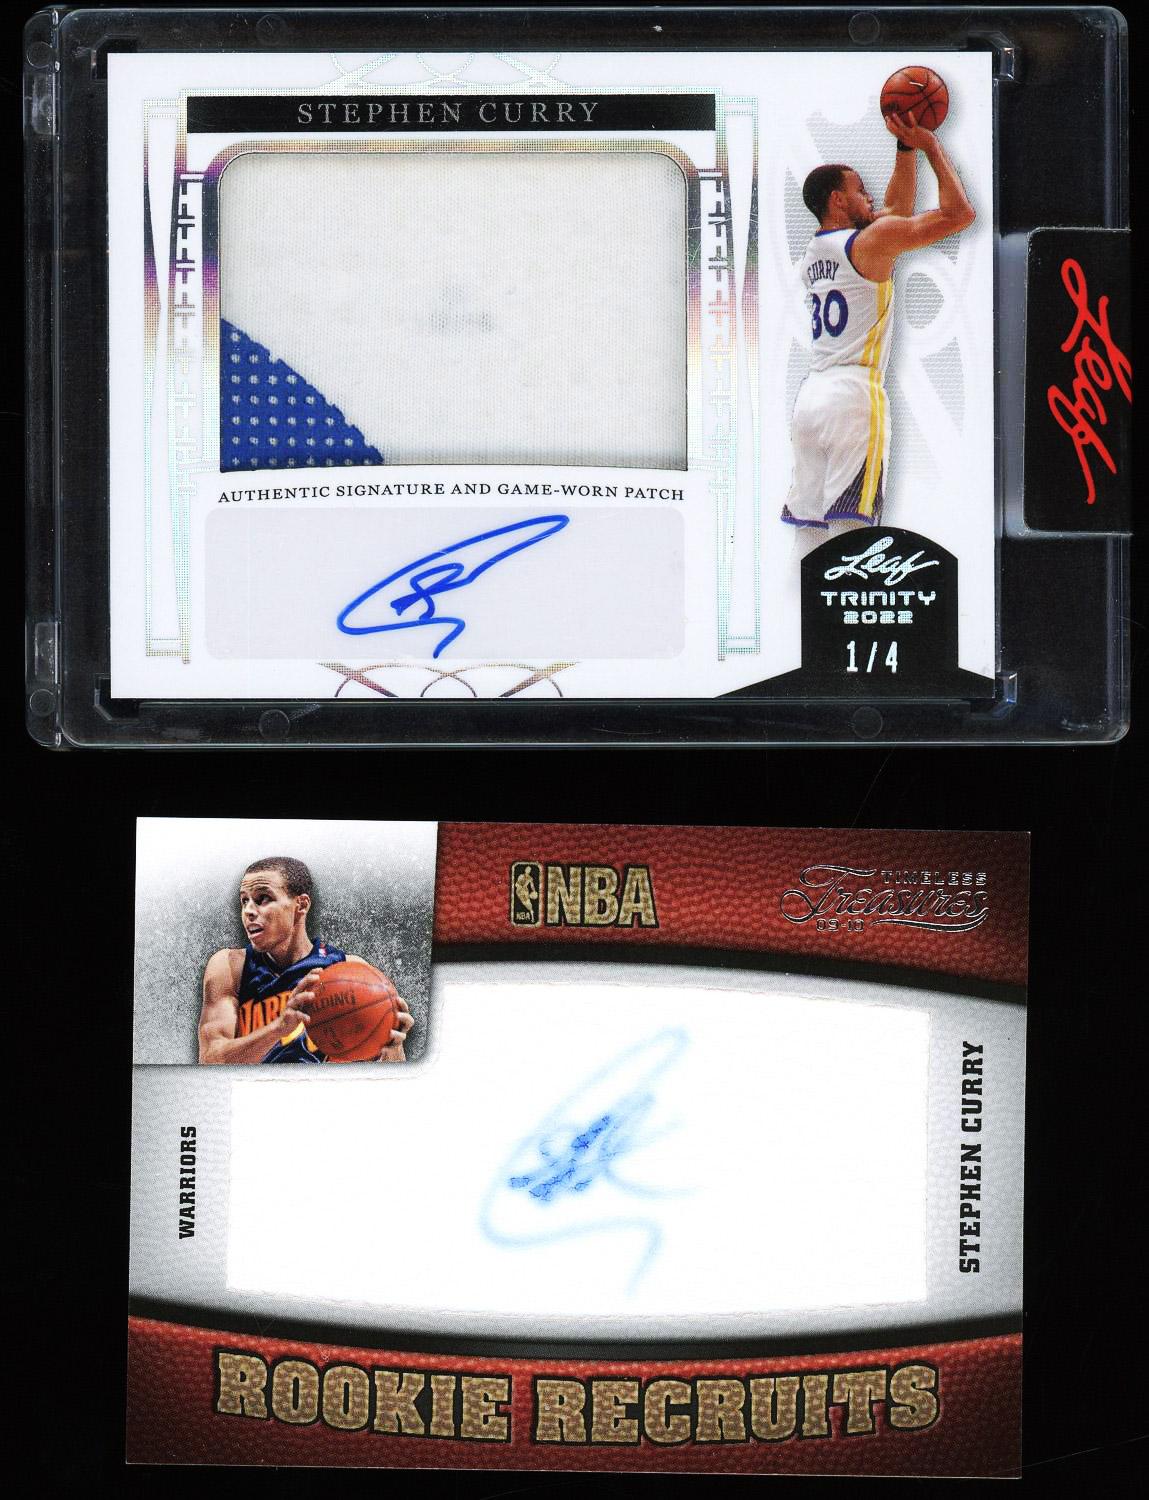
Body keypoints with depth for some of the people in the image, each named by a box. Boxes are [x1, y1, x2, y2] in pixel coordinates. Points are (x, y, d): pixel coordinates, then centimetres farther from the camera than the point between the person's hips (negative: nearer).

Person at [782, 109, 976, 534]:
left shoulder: (814, 251, 20)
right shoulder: (871, 241, -4)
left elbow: (897, 209, 33)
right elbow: (958, 214, -3)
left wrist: (906, 148, 29)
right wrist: (929, 144, 6)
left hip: (810, 396, 8)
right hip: (853, 395, -8)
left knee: (806, 526, 7)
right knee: (850, 529, -11)